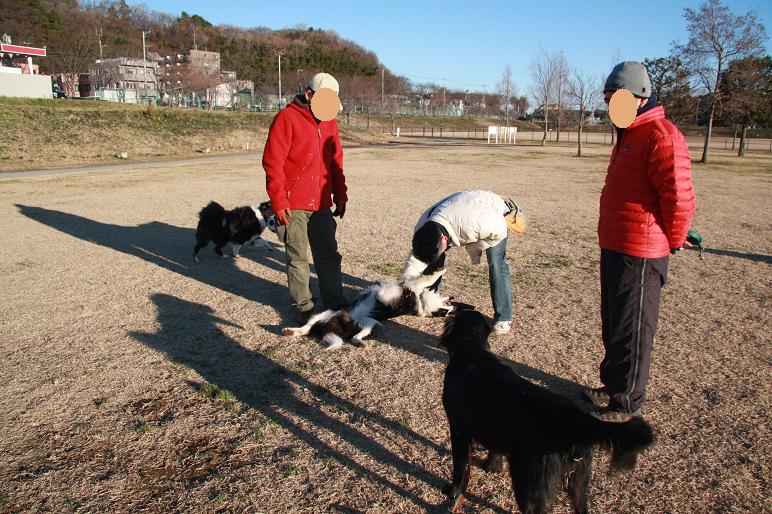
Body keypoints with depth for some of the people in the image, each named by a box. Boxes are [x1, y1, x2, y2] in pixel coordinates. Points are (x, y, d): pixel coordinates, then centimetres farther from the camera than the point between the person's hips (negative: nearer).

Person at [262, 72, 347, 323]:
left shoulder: (329, 122, 12)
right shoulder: (287, 119, -8)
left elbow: (336, 162, 18)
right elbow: (273, 162, -12)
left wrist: (340, 197, 13)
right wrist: (279, 202, -15)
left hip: (322, 203, 6)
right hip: (293, 206, -6)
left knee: (329, 254, 10)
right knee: (298, 258, 3)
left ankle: (335, 302, 20)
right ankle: (303, 306, 16)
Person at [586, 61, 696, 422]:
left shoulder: (661, 136, -18)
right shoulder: (629, 135, 16)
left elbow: (680, 198, -22)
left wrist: (673, 242, -9)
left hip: (640, 253, -10)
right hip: (614, 247, 10)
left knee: (632, 328, 2)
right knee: (613, 322, 20)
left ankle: (627, 403, 16)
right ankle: (613, 385, 36)